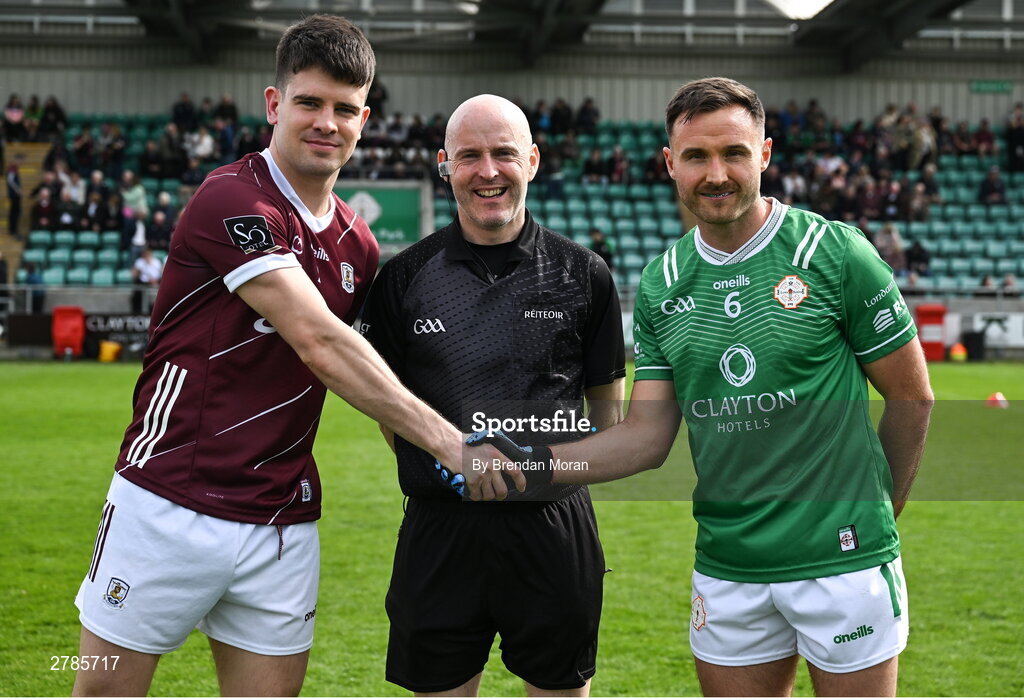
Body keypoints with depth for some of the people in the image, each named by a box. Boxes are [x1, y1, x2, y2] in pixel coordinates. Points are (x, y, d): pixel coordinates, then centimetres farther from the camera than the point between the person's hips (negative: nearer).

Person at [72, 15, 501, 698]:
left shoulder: (357, 243, 10)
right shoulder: (232, 200, -13)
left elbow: (367, 371, 18)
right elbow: (318, 342, -21)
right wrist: (442, 437, -23)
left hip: (284, 525, 6)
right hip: (170, 505, -6)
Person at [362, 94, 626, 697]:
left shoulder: (584, 275, 2)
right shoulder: (406, 276, 3)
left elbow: (608, 398, 10)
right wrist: (442, 467, 2)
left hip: (555, 528, 0)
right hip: (440, 528, 1)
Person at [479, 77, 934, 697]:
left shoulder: (834, 254, -8)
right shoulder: (660, 285, 5)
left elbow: (913, 397, 1)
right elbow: (649, 435, 4)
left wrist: (876, 513, 7)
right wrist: (538, 465, -9)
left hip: (843, 558, -4)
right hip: (726, 569, 4)